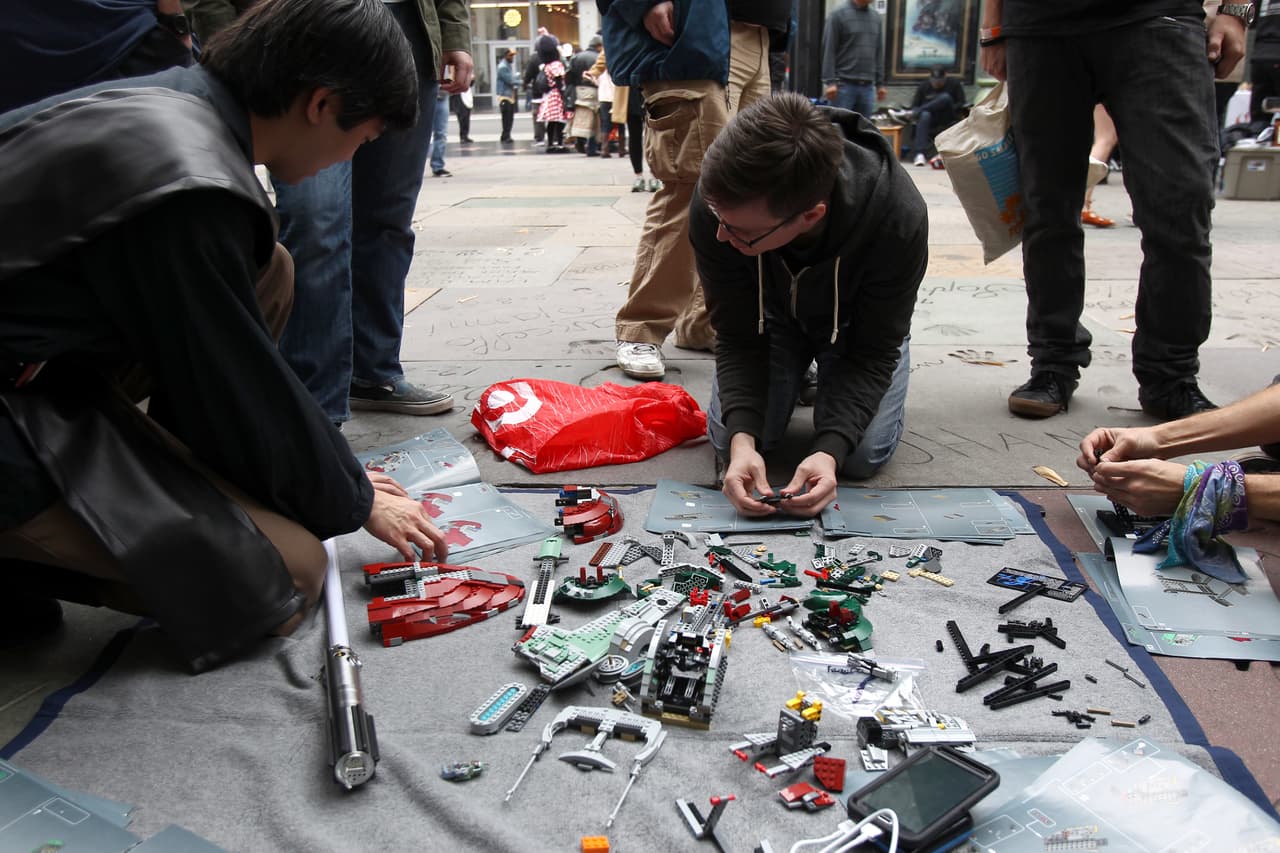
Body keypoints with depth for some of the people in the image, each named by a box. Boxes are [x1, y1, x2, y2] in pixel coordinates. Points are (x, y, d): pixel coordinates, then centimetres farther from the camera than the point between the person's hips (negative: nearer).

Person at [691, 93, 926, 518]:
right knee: (730, 442, -12)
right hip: (771, 312, 2)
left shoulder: (898, 218, -39)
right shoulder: (715, 203, -35)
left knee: (863, 455, -16)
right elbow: (736, 336, -24)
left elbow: (873, 353, -28)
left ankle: (822, 374, 16)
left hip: (856, 319, -1)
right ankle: (798, 376, 20)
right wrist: (743, 437, -39)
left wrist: (829, 449, -43)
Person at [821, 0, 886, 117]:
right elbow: (828, 50, -6)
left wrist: (880, 83, 13)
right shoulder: (838, 15, -3)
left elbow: (879, 52, 17)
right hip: (844, 84, -5)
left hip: (868, 86, 5)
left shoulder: (876, 17, 13)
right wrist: (830, 81, -14)